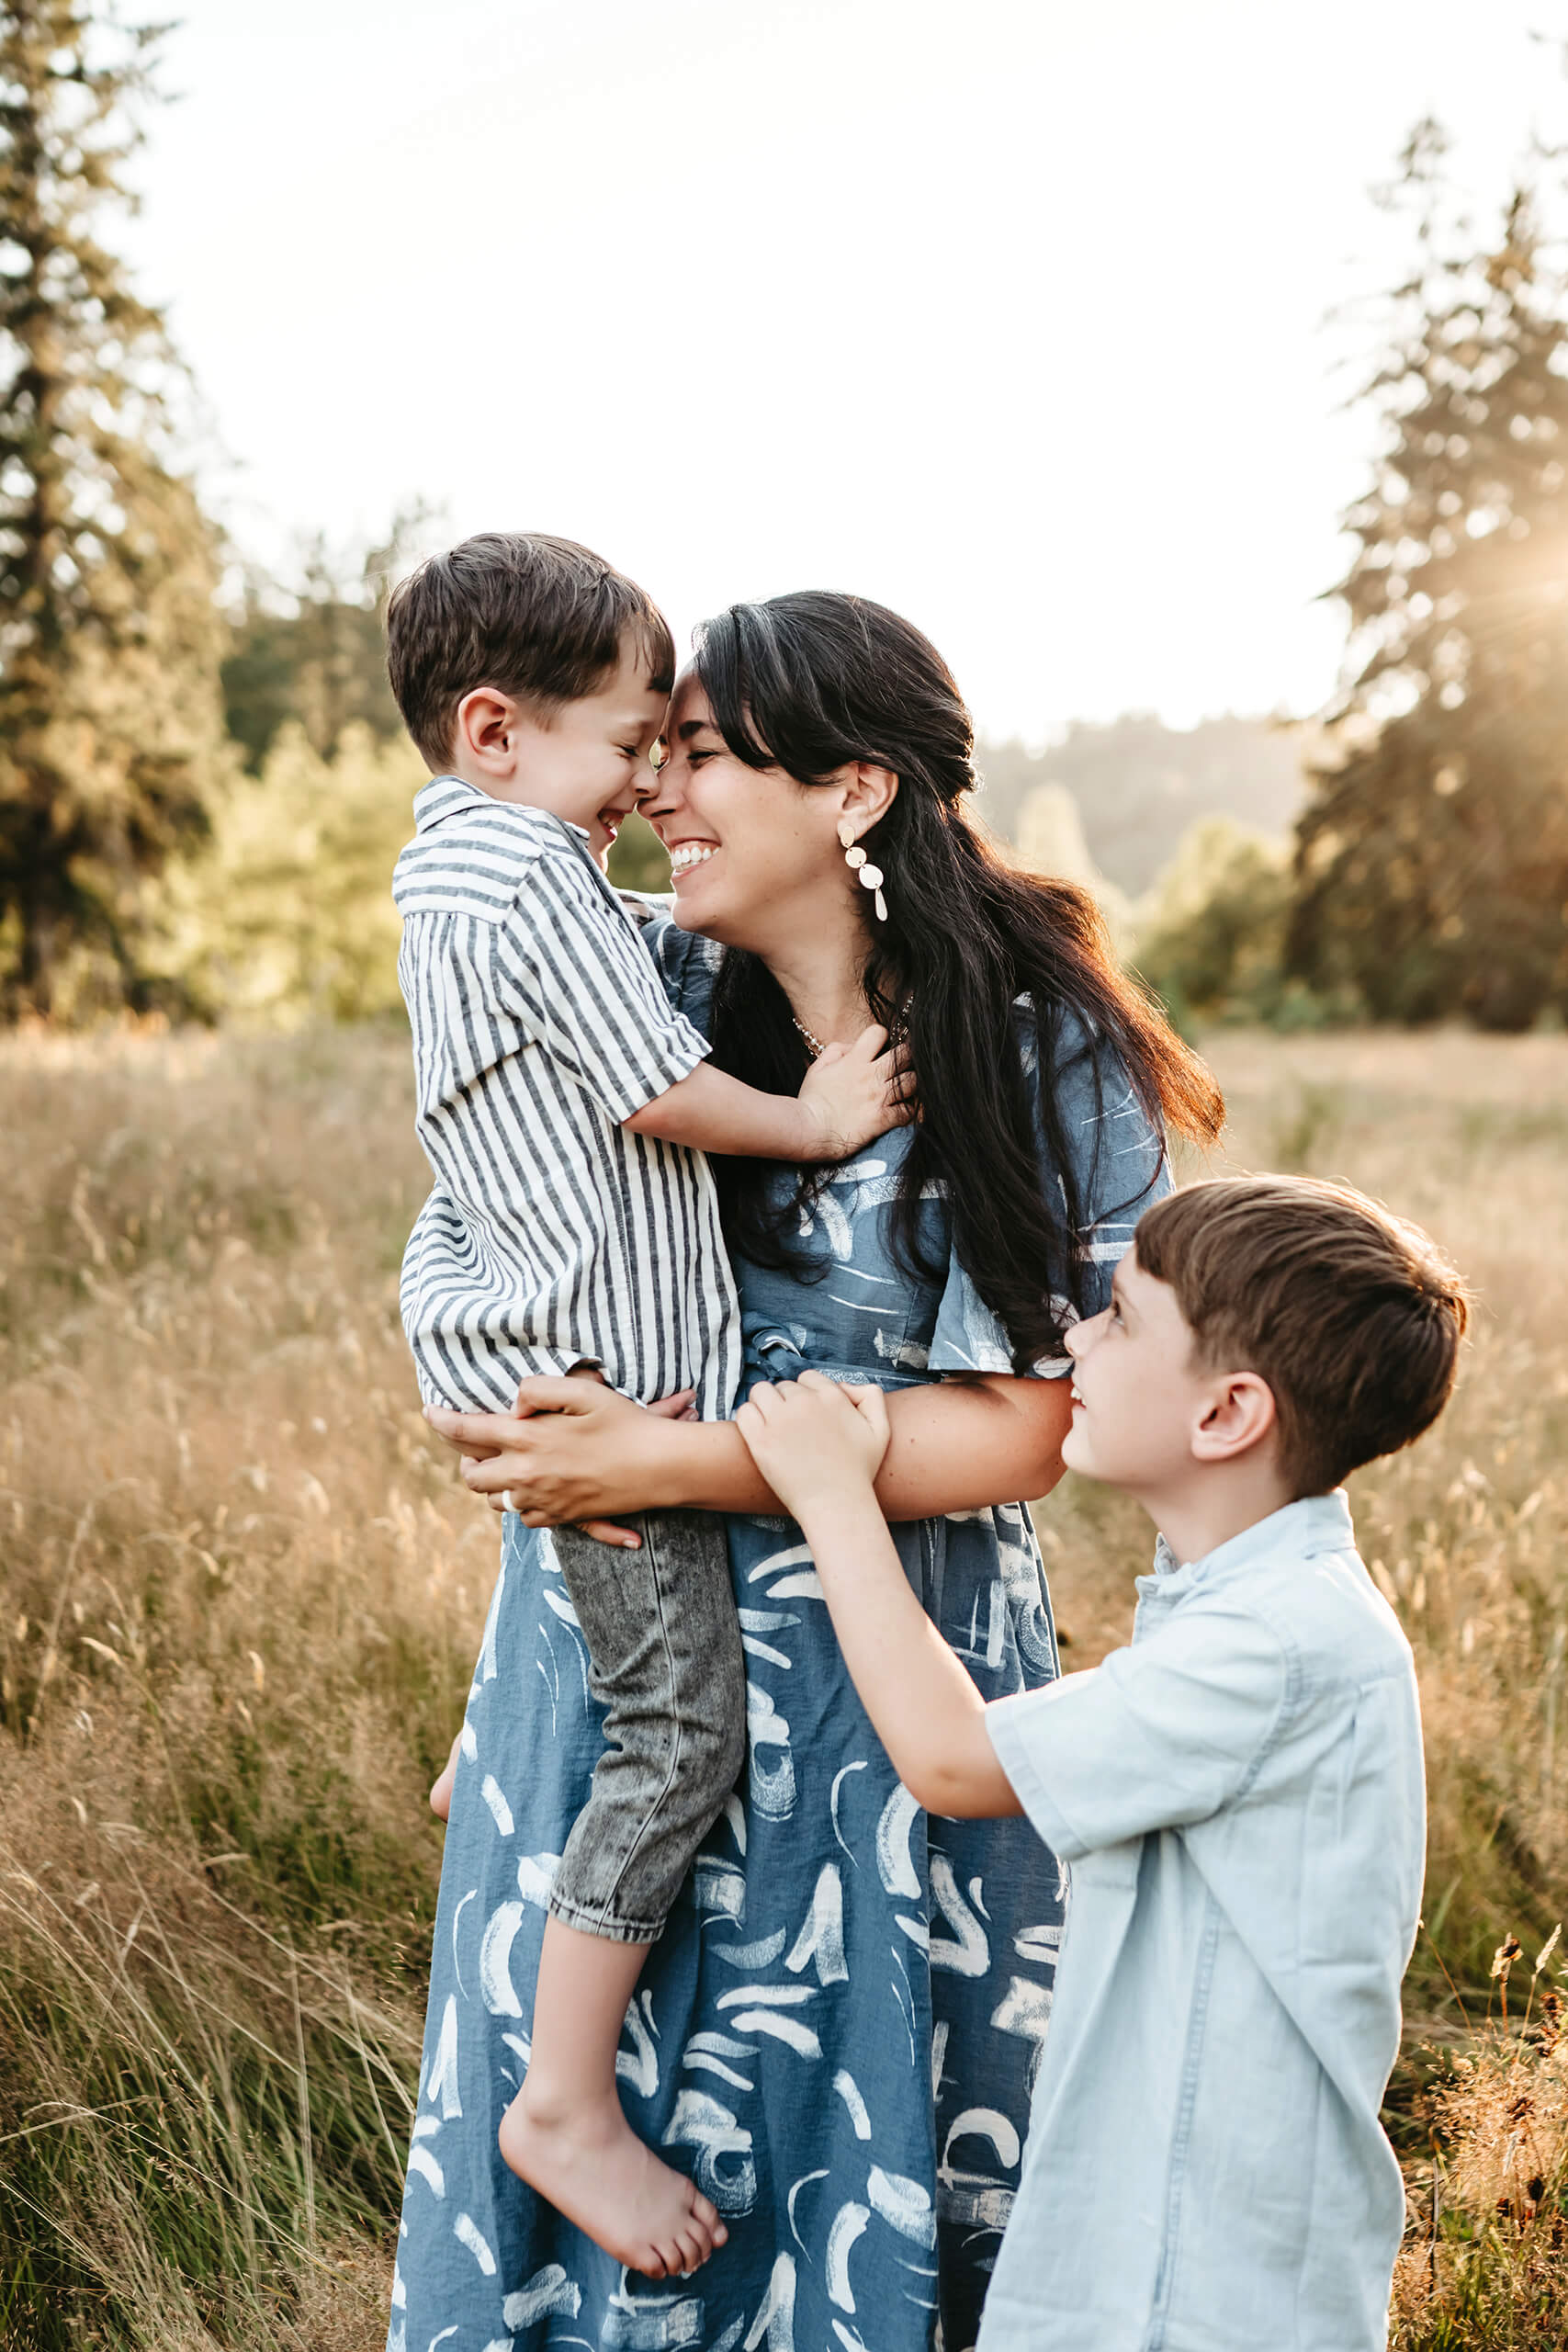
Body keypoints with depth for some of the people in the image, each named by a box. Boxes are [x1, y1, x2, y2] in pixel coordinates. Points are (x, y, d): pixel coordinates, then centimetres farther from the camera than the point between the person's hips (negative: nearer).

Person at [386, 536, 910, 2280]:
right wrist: (819, 1118, -4)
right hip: (597, 1364, -11)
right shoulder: (530, 875, -18)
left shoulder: (450, 863, 15)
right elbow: (656, 1091, -18)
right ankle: (567, 2103, -1)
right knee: (682, 1720, -7)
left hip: (546, 1355, 11)